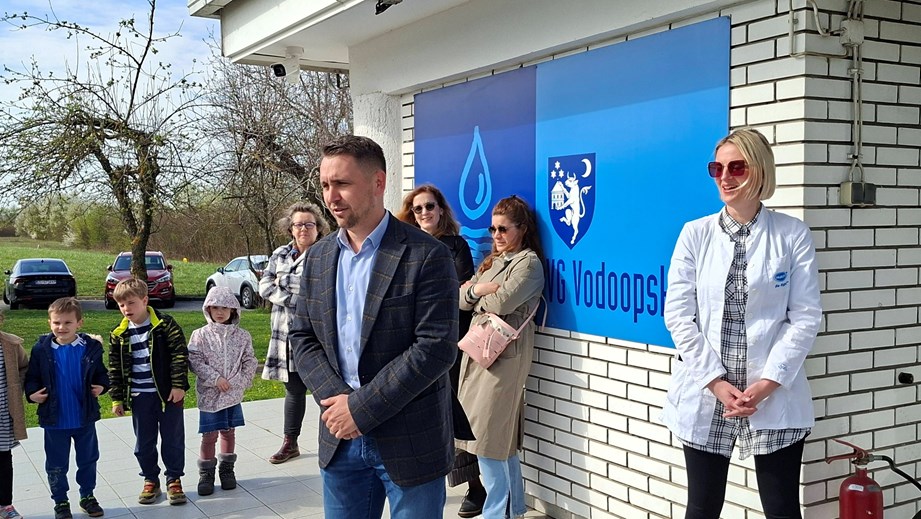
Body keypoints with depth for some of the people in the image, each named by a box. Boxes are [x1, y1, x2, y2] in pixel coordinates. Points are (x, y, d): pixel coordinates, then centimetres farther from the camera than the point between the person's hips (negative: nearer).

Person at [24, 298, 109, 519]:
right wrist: (32, 393, -16)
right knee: (56, 465, 11)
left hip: (84, 418, 1)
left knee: (88, 460, 16)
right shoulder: (41, 349, -8)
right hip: (55, 419, -1)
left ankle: (87, 496, 34)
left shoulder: (91, 348, -7)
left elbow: (101, 374, 5)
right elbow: (32, 377, 2)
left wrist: (101, 386, -14)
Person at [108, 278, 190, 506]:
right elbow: (115, 369, 7)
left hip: (168, 393, -3)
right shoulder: (119, 335, 2)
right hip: (139, 397, 3)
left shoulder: (165, 325, -8)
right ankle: (150, 480, 27)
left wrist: (179, 385, -13)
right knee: (144, 442, 11)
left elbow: (180, 355, -9)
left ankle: (174, 480, 20)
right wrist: (117, 399, 6)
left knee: (173, 439, 6)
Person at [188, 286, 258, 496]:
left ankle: (227, 469, 28)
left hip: (233, 394, 2)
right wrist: (215, 378, -15)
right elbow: (195, 361, -9)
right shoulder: (200, 335, -4)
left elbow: (250, 362, 4)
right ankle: (206, 473, 16)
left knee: (228, 432, 13)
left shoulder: (242, 336, 2)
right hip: (209, 394, -2)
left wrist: (239, 382, -7)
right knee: (209, 435, 2)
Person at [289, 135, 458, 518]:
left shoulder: (426, 256, -13)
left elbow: (436, 347, -18)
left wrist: (362, 408, -17)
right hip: (340, 439, 5)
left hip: (410, 443, -5)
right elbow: (302, 336, 9)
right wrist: (334, 398, -9)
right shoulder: (318, 257, 7)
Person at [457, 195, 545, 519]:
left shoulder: (529, 262, -4)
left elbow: (502, 301, -17)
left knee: (488, 437, -8)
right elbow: (461, 299, 14)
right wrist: (478, 288, -7)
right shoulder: (492, 261, 20)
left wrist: (477, 298, 2)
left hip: (503, 354, -8)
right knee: (501, 438, 12)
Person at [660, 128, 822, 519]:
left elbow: (806, 316, -3)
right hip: (704, 396, 1)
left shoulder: (793, 234, 0)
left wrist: (769, 381, -13)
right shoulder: (695, 233, 3)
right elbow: (678, 314, -1)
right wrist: (715, 382, -10)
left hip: (776, 397, -1)